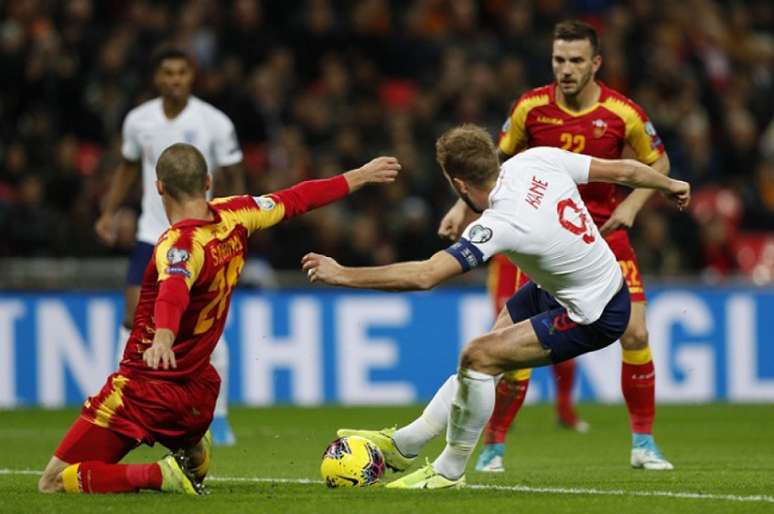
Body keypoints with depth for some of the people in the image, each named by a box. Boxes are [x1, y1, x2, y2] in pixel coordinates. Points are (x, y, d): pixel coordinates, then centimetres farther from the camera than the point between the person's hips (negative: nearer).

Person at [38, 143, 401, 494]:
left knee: (54, 483, -6)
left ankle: (161, 476, -20)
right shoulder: (234, 217, -3)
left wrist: (163, 337, -63)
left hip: (144, 388, -7)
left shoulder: (178, 246, -22)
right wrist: (360, 176, 25)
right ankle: (193, 454, 13)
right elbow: (296, 200, 11)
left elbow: (174, 291, -44)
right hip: (197, 393, 7)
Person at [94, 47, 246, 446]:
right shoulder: (138, 120, 1)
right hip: (152, 234, 2)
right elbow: (128, 167, 18)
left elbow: (234, 181, -2)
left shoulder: (215, 123, -8)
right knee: (134, 317, -8)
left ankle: (219, 418, 8)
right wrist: (109, 213, 9)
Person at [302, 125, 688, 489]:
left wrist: (342, 275, -26)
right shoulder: (537, 160, -10)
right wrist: (668, 185, 21)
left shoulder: (500, 225, -30)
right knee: (485, 354, 14)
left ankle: (450, 470, 6)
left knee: (479, 357, -12)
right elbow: (623, 170, 0)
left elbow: (424, 276, -33)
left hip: (592, 318, -10)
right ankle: (404, 444, 23)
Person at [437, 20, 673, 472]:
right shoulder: (531, 108, -8)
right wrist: (464, 207, 0)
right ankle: (494, 445, 5)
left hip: (602, 231, 0)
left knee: (635, 333, -9)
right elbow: (499, 162, 8)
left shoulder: (622, 113, -10)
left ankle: (644, 442, 6)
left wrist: (631, 205, -10)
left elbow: (658, 163, 5)